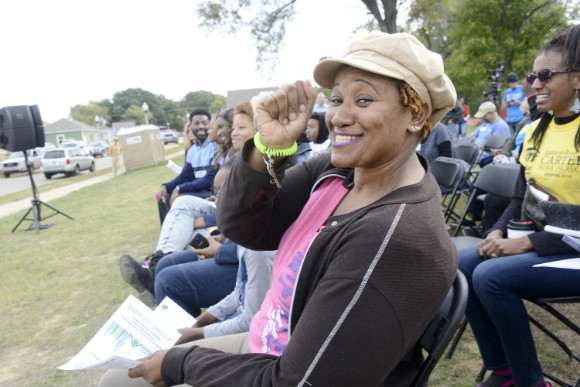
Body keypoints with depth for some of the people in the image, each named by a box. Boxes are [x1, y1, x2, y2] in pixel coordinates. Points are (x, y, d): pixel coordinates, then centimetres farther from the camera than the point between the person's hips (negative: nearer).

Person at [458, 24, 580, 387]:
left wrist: (525, 243, -22)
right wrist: (499, 232, -4)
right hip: (533, 242, 7)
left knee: (491, 275, -26)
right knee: (463, 262, -10)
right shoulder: (536, 130, 8)